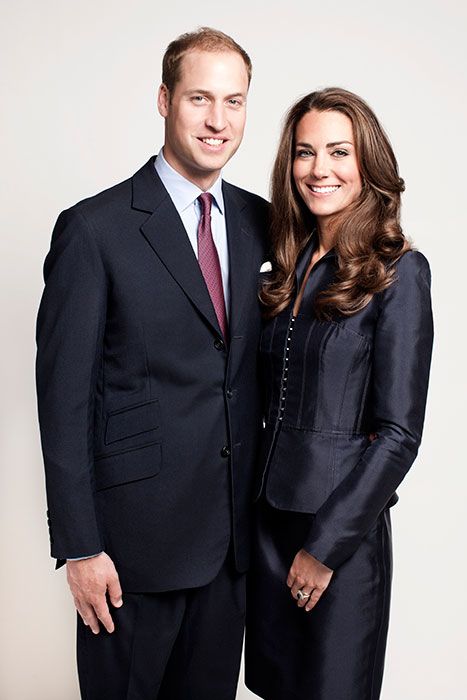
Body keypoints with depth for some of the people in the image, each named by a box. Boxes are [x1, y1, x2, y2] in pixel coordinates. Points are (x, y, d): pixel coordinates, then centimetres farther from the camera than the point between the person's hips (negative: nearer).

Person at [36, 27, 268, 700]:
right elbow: (64, 398, -11)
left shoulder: (260, 221, 6)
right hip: (135, 534, -5)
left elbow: (265, 363, 11)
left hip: (233, 533, 5)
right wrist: (80, 547, -12)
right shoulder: (94, 229, -10)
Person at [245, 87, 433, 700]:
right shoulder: (290, 265, 6)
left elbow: (399, 434, -15)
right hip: (269, 511, 6)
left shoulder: (398, 271, -12)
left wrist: (325, 545, -14)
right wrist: (251, 503, 4)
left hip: (341, 523, -5)